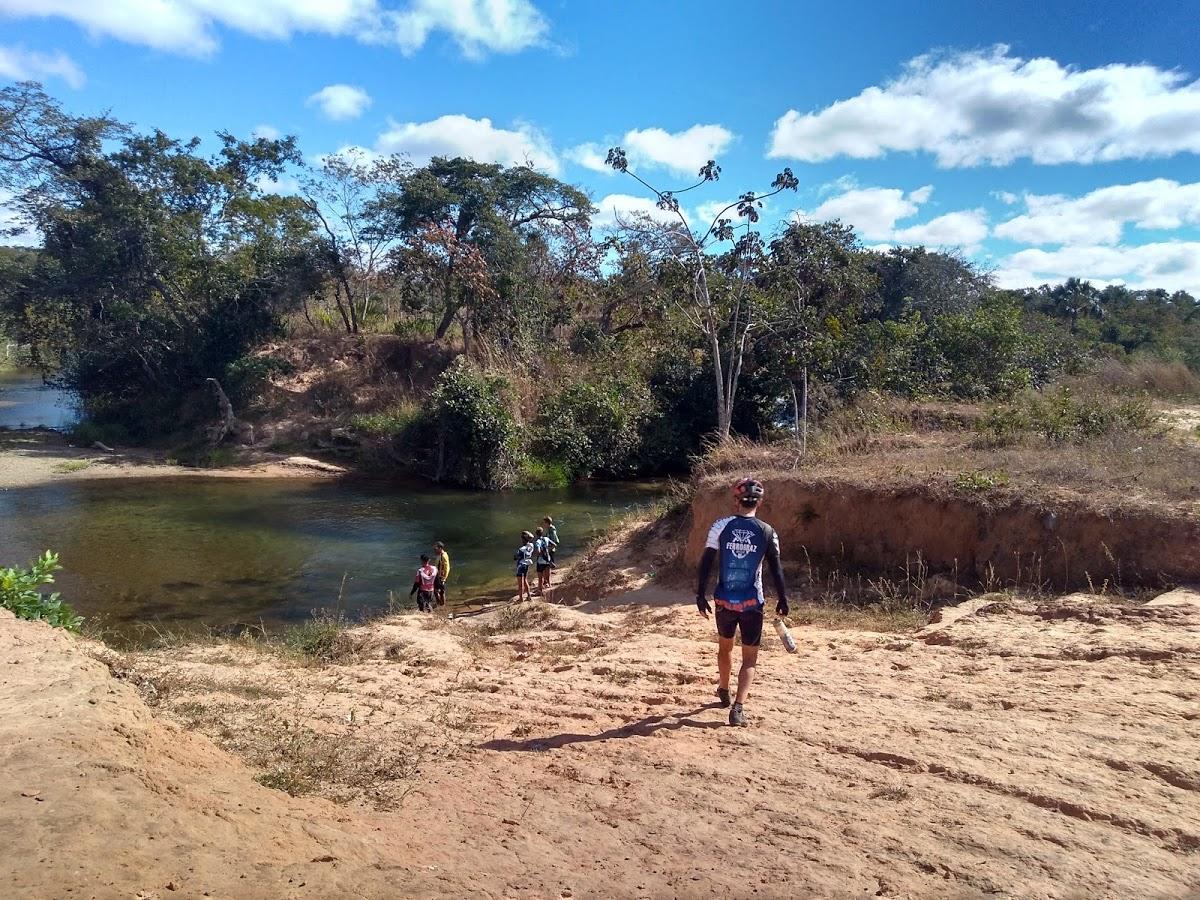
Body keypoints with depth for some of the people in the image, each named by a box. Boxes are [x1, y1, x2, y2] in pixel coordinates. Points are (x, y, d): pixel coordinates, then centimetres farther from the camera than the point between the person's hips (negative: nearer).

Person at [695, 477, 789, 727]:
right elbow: (776, 569, -2)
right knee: (749, 657, 8)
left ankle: (724, 691, 45)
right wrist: (783, 600, 8)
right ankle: (737, 708, -7)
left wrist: (701, 595, 0)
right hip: (751, 603, -1)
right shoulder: (767, 532, -5)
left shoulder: (721, 526, -6)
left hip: (724, 600, 2)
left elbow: (706, 562, -7)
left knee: (725, 646, 26)